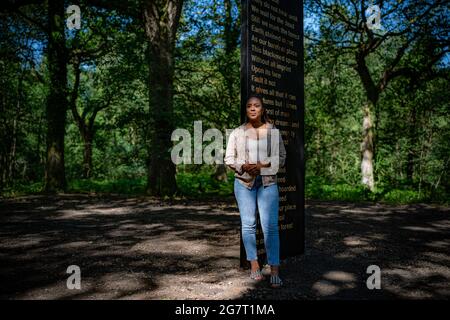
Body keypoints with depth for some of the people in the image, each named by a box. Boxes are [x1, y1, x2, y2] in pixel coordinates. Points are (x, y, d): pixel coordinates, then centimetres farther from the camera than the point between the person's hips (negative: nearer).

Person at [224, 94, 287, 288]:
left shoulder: (273, 131, 5)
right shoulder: (237, 132, 5)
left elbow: (281, 157, 5)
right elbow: (229, 158, 7)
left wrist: (262, 165, -11)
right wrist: (243, 166, -12)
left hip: (268, 182, -1)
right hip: (244, 182, 1)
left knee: (270, 226, -7)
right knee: (248, 224, 5)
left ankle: (274, 272, -3)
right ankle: (254, 265, 18)